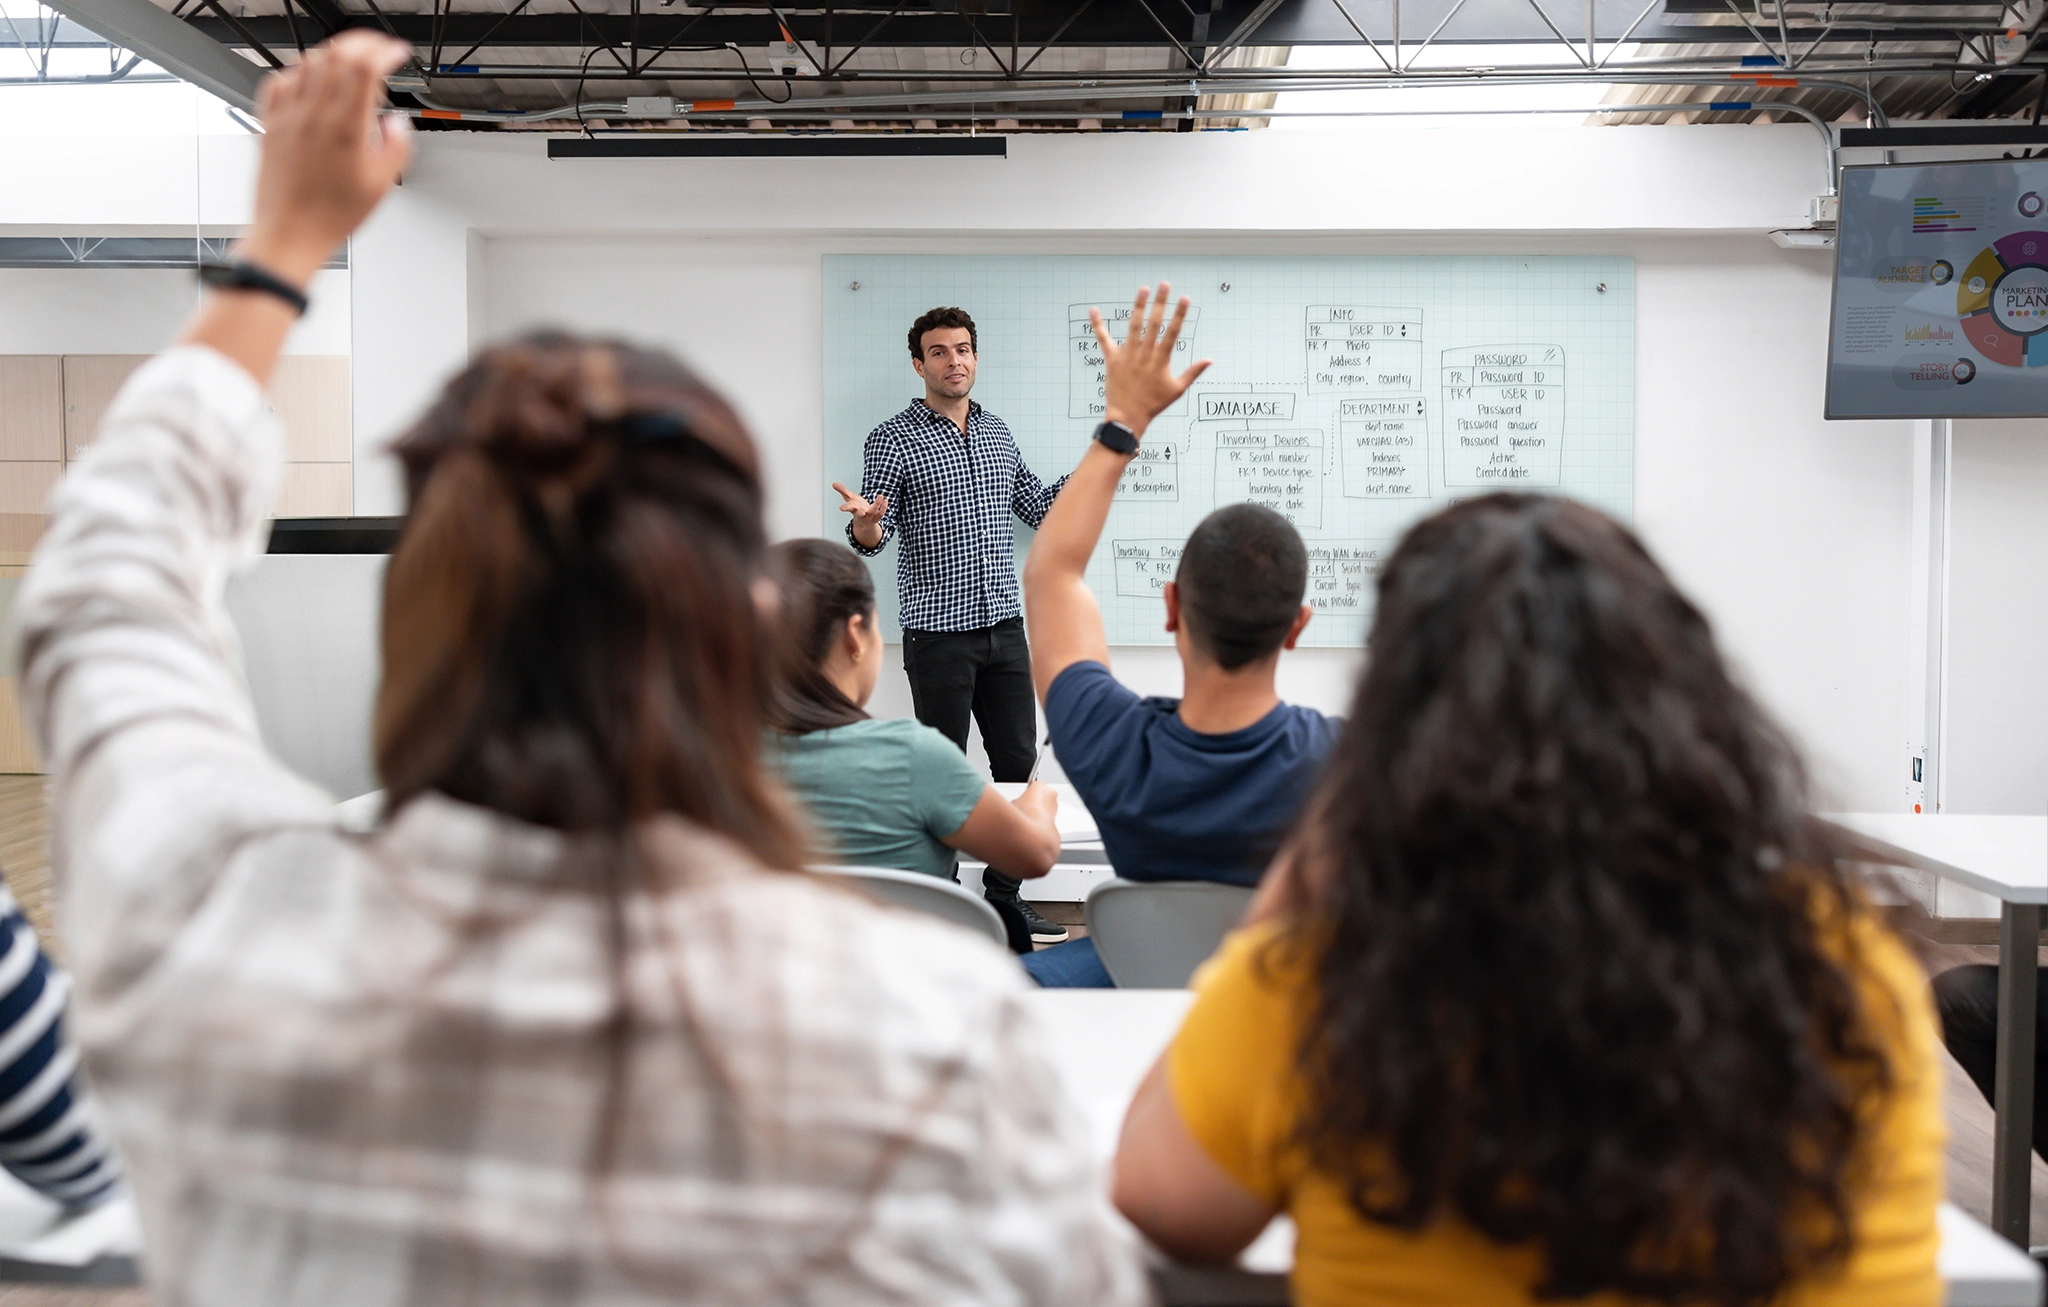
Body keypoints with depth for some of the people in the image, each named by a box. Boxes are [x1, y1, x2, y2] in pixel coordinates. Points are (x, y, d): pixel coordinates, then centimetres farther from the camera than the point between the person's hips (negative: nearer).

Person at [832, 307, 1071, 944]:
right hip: (938, 634, -5)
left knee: (1018, 761, 8)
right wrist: (865, 523, -31)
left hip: (1005, 628, 6)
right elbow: (872, 537, -8)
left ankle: (1004, 893, 21)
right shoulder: (893, 440, -5)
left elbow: (1038, 505, 21)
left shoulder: (997, 432, 13)